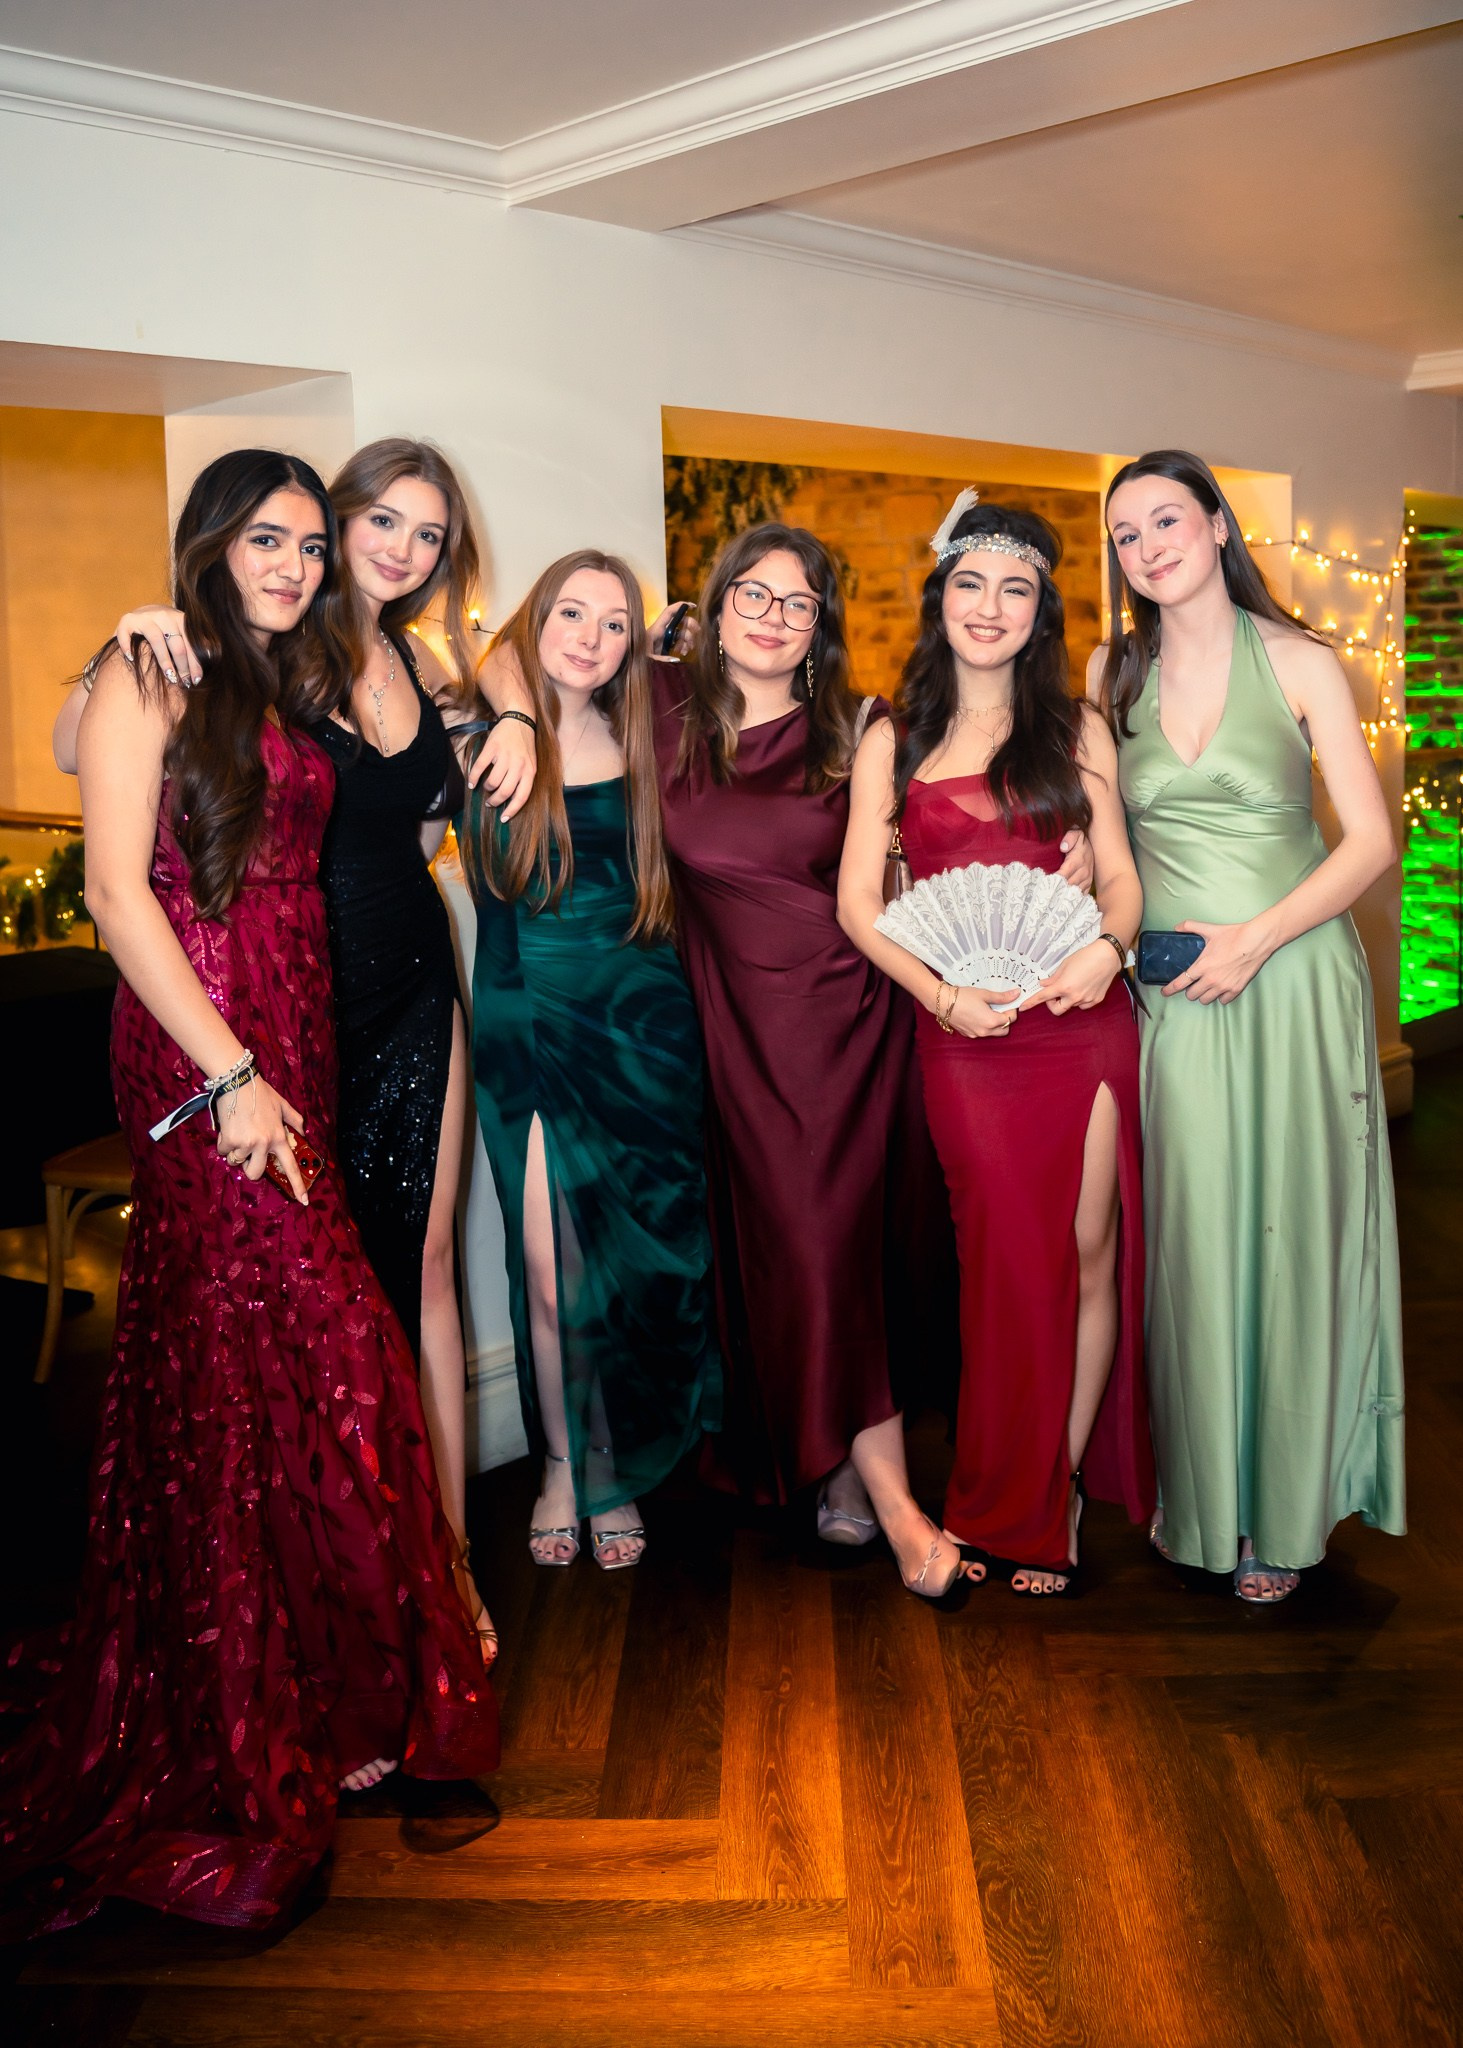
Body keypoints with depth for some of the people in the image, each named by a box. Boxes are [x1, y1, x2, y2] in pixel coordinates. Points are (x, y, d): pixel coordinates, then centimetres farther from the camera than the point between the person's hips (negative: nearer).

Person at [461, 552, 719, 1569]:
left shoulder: (637, 753, 9)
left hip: (643, 1027, 2)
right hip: (529, 1027, -2)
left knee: (640, 1261, 4)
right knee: (550, 1267, -1)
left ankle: (617, 1470, 21)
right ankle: (562, 1465, 19)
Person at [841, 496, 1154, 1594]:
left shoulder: (1077, 728, 10)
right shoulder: (895, 741, 8)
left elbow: (1121, 876, 7)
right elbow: (858, 900, 2)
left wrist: (1107, 949, -16)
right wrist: (940, 993, -13)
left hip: (1080, 1021, 1)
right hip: (963, 1034, 0)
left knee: (1091, 1254, 2)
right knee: (1011, 1262, 3)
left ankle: (1058, 1480, 20)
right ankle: (1027, 1504, 21)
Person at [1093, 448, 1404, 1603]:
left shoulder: (1300, 664, 0)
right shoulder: (1114, 674, 8)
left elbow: (1371, 840, -3)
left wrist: (1255, 939, -14)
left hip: (1293, 978, -2)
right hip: (1170, 990, 2)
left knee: (1291, 1235, 3)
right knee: (1190, 1239, 5)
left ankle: (1285, 1510, 18)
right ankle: (1199, 1494, 21)